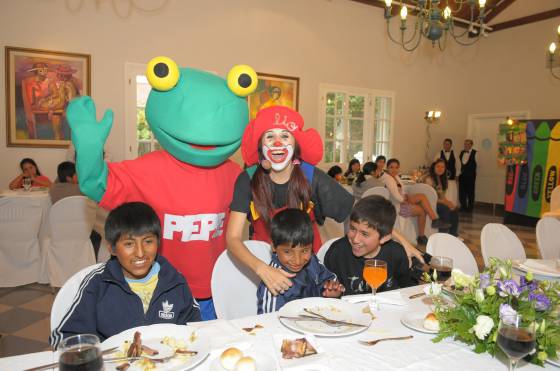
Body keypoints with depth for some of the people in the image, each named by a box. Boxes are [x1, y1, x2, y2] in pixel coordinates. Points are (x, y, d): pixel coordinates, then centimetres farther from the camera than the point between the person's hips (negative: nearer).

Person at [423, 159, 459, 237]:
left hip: (438, 202, 8)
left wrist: (447, 201, -6)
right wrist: (444, 202, -21)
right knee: (446, 209, -29)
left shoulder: (441, 179, 14)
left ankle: (453, 234, -8)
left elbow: (442, 195, 14)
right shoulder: (429, 179, -13)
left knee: (454, 208, -15)